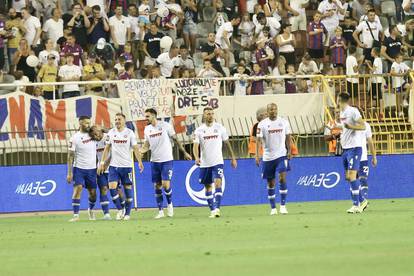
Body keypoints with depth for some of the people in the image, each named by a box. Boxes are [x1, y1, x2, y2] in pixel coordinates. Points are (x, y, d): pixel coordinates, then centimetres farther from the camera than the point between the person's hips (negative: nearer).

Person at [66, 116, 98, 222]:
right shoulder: (75, 138, -7)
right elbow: (70, 156, -7)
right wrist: (69, 173, -12)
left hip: (92, 169, 4)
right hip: (79, 168, -4)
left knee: (93, 193, 8)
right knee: (78, 189, -18)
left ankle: (90, 210, 38)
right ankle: (76, 215, -16)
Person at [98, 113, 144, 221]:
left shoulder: (130, 133, -1)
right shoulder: (111, 133, 5)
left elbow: (135, 148, -2)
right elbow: (107, 148, 10)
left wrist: (140, 162, -13)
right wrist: (102, 162, 4)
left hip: (127, 165, -2)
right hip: (114, 165, 2)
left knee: (128, 188, 1)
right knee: (112, 187, -11)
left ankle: (127, 213, 10)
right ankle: (120, 210, 4)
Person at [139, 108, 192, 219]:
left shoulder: (165, 126, -7)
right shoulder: (147, 129, 7)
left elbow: (176, 139, 1)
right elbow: (146, 146, 10)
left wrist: (184, 153, 4)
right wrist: (139, 151, -11)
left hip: (166, 160, -5)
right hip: (154, 161, 5)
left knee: (166, 184, -14)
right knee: (157, 186, 4)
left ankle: (169, 204, 12)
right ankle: (160, 211, 11)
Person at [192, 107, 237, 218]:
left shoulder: (220, 128, 2)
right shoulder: (199, 130, 0)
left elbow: (227, 143, 11)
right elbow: (195, 145, -9)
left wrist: (233, 158, 12)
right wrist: (196, 157, -28)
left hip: (217, 162, -2)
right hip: (204, 163, 2)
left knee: (218, 183, -18)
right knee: (208, 186, 8)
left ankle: (217, 208, -23)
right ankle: (212, 210, 19)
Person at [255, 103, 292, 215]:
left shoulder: (284, 122, 3)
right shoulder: (262, 124, -2)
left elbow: (288, 137, 9)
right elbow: (258, 140, -6)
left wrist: (289, 151, -2)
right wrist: (257, 155, -16)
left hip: (281, 155, 0)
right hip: (268, 157, 0)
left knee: (282, 178, -17)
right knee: (271, 183, 7)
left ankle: (283, 205, -13)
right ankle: (273, 208, 17)